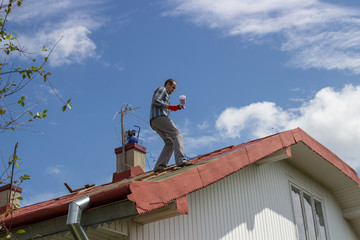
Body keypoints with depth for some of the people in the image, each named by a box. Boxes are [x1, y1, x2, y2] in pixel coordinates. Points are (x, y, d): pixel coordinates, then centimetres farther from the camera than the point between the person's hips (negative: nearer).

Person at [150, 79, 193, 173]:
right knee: (177, 135, -18)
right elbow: (155, 101, -9)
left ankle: (159, 166, -21)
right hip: (160, 117, -9)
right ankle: (181, 160, -36)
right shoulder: (161, 89, 9)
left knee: (169, 142, -5)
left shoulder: (165, 94, 38)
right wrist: (170, 107, -11)